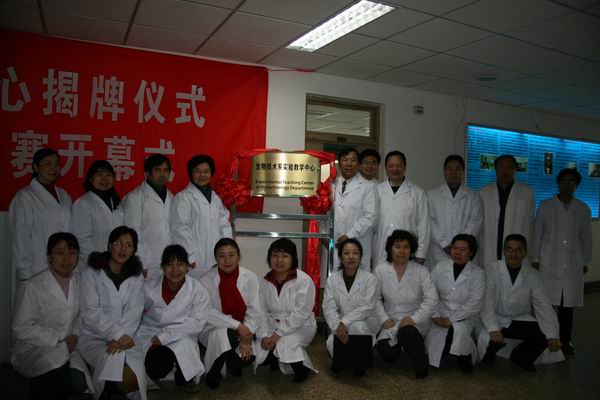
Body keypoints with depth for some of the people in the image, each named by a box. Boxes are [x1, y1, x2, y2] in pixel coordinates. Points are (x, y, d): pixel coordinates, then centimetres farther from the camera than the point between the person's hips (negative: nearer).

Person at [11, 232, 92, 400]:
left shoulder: (79, 283, 2)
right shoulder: (35, 285, -13)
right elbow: (21, 329, -13)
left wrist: (75, 335, -2)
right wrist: (58, 340, -17)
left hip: (66, 348, 5)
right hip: (32, 348, -5)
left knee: (78, 383, -19)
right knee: (56, 361, -35)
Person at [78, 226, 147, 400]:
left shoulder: (136, 277, 7)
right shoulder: (91, 274, -2)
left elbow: (134, 311, -3)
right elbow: (91, 313, -11)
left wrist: (123, 336, -20)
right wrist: (118, 335, -19)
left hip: (123, 338, 2)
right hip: (94, 337, -1)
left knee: (133, 380, -25)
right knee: (114, 358, -32)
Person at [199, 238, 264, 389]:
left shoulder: (250, 277, -6)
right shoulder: (207, 280, -10)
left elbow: (255, 310, -8)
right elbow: (208, 312, -17)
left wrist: (247, 338, -22)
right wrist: (237, 326, -27)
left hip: (244, 328, 2)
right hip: (216, 327, -1)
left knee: (248, 355, -27)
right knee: (224, 334, -36)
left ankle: (233, 363, 12)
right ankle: (213, 373, -6)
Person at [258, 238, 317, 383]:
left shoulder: (304, 281, -17)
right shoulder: (265, 281, -2)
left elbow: (300, 314, -21)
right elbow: (262, 312, -2)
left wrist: (278, 334, -24)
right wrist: (264, 335, -17)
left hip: (300, 327, -4)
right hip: (273, 325, 4)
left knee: (284, 345, -31)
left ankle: (301, 365, 0)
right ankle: (279, 360, 16)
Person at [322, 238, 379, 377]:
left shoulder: (369, 278, -9)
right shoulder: (332, 279, -1)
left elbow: (366, 307, -16)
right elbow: (329, 308, -7)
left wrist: (345, 322, -26)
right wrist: (337, 326, -25)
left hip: (364, 323, -2)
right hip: (340, 326, 2)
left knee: (357, 327, -36)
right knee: (331, 343, -28)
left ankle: (360, 362, -6)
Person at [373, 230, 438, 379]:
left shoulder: (421, 271, -6)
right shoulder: (380, 270, -2)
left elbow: (431, 299, -11)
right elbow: (375, 298, 0)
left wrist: (414, 318, -19)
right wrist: (384, 319, -11)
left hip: (416, 322, -2)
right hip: (391, 322, 2)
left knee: (406, 331, -36)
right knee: (386, 351, -21)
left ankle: (421, 367, -12)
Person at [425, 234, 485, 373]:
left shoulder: (478, 274, -4)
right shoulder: (440, 267, 4)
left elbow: (474, 304, -12)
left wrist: (451, 319, -18)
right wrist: (435, 315, -12)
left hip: (465, 317, -2)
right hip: (442, 315, 2)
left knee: (459, 329, -33)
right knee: (433, 335, -23)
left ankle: (466, 360, -5)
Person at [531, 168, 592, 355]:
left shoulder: (583, 209, 7)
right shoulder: (545, 206, 2)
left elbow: (586, 237, 12)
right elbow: (537, 234, 3)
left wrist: (585, 261, 11)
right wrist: (535, 259, 2)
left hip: (573, 264, 2)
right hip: (549, 263, -1)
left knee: (568, 304, 5)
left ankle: (565, 340, 17)